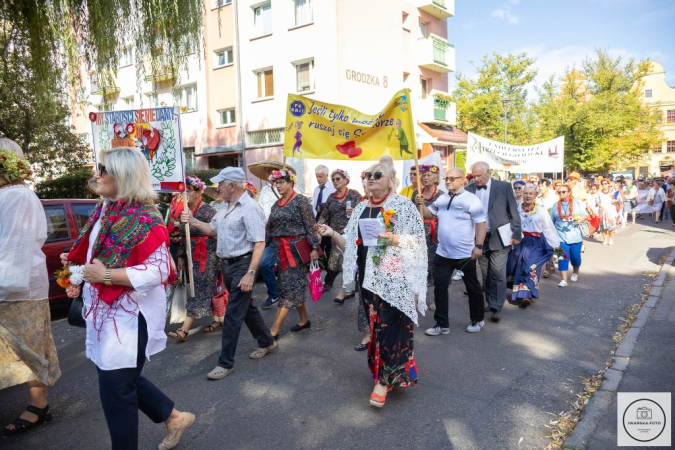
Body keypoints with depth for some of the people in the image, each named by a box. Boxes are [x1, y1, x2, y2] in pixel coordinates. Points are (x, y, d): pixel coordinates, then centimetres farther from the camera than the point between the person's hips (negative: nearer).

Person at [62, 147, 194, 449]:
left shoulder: (143, 219, -20)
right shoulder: (107, 209, 8)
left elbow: (158, 271, -26)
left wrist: (106, 275, -27)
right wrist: (77, 261, 6)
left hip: (129, 316, -10)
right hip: (107, 311, 10)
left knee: (115, 390, 3)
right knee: (122, 378, 21)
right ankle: (174, 417, 39)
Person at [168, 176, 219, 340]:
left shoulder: (207, 210, -14)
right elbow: (183, 236, 18)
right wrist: (181, 256, 17)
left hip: (206, 257, -8)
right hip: (192, 257, 8)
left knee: (198, 292, -5)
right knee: (208, 290, 14)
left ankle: (184, 330, -4)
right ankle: (217, 320, 26)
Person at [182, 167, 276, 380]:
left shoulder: (249, 208, -19)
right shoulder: (225, 207, 10)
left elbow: (259, 244, -23)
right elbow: (213, 230, 19)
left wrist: (250, 274, -28)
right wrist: (192, 221, 4)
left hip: (242, 265, -9)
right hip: (226, 264, 9)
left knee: (233, 315, -3)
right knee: (246, 306, 20)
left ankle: (226, 363, 9)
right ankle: (267, 341, 38)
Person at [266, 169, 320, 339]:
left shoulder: (300, 201, -7)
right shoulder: (276, 205, 12)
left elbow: (310, 226, -11)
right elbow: (268, 229, 15)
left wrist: (314, 247, -17)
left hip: (296, 249, -7)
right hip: (281, 250, 7)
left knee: (289, 288, -4)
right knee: (294, 287, 13)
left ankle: (275, 329, -3)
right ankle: (304, 320, 28)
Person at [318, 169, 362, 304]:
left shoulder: (354, 194, -1)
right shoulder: (331, 197, 12)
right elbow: (324, 215, 12)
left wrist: (354, 212, -21)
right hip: (336, 234, 5)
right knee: (342, 262, 5)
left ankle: (343, 291, 0)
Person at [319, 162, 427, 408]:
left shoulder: (403, 205, -5)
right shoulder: (360, 209, 11)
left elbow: (418, 242, -7)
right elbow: (351, 244, 8)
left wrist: (393, 239, -22)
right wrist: (332, 234, -9)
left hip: (395, 278, -5)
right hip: (369, 277, 6)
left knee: (390, 325, -5)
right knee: (376, 324, 11)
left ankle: (384, 379, 9)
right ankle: (391, 373, 29)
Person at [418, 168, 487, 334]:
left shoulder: (471, 199, -10)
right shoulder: (441, 199, 7)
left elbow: (480, 223, -12)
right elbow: (428, 214, 12)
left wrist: (479, 246, -19)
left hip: (465, 254, -5)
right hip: (443, 253, 5)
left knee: (473, 288, 13)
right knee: (440, 287, 4)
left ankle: (478, 319, 33)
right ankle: (442, 324, 15)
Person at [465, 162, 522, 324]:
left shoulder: (504, 187, -2)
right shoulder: (470, 189, 3)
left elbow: (514, 212, 0)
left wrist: (516, 234, -4)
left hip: (498, 238, -3)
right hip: (479, 238, 3)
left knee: (498, 274, -6)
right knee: (486, 275, 11)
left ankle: (496, 308, 2)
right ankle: (490, 303, 25)